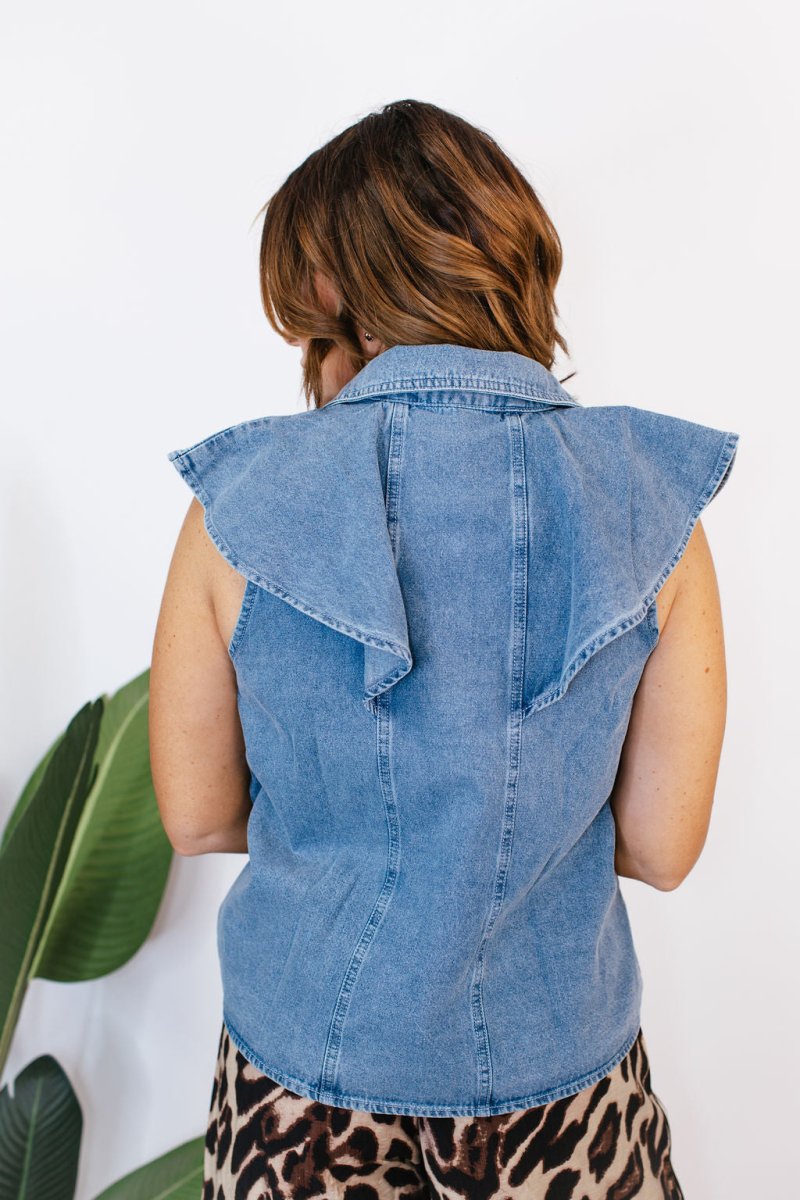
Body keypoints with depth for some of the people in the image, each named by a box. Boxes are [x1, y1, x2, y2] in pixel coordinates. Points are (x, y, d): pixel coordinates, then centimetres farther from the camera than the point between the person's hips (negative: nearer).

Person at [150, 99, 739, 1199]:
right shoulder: (652, 502, -14)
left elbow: (196, 819, -8)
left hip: (305, 1056, 0)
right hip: (558, 1060, 1)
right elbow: (661, 848, -10)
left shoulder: (240, 500, -17)